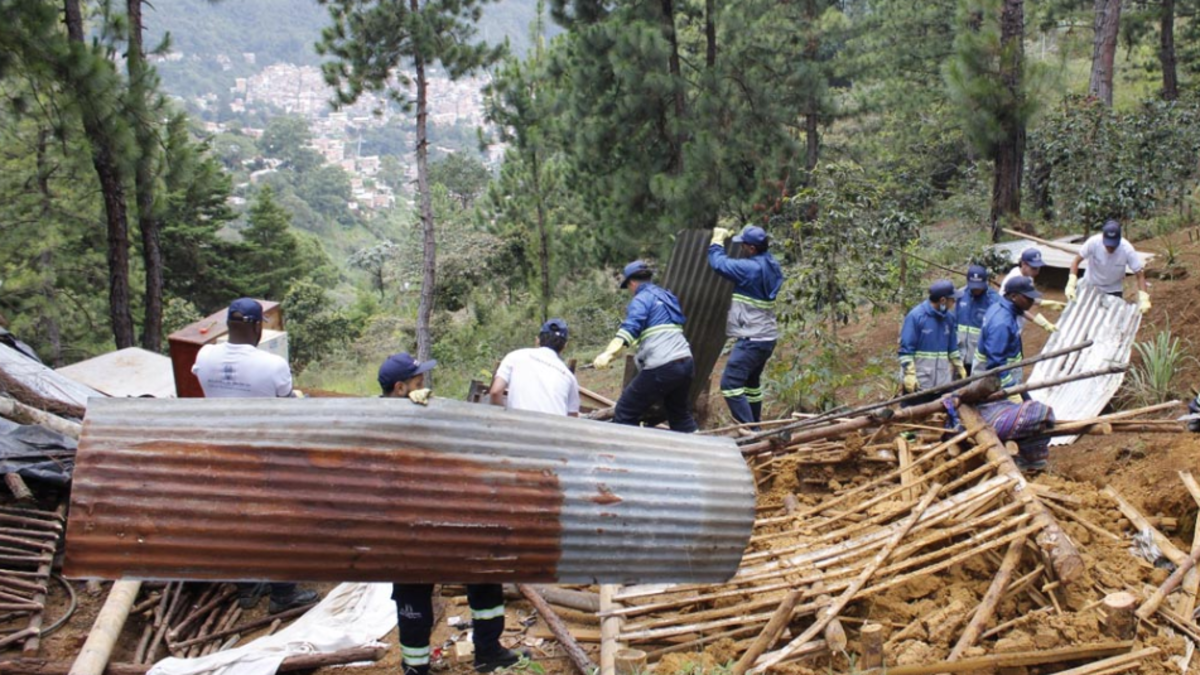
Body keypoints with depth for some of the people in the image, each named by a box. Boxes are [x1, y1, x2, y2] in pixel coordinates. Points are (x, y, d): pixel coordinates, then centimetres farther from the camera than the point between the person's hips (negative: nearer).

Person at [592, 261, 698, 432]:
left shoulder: (642, 299, -1)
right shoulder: (667, 296, 24)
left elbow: (630, 328, -20)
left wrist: (608, 353, -32)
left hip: (662, 368, -8)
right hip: (686, 363, 8)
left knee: (625, 413, -1)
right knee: (679, 413, 27)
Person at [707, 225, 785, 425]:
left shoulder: (751, 268, -21)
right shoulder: (770, 266, 7)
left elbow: (719, 263, -16)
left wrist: (718, 239, 0)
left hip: (752, 339, -10)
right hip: (766, 336, 10)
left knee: (730, 384, -10)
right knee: (751, 382, 24)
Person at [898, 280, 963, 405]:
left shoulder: (949, 317, 5)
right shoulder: (916, 315, -14)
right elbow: (906, 349, -14)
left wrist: (959, 367, 15)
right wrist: (909, 375, -18)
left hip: (942, 381, 6)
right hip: (918, 381, -6)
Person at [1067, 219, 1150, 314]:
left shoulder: (1127, 250, -28)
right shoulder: (1094, 242, -29)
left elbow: (1140, 275, -22)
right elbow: (1076, 261, -20)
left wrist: (1143, 299, -34)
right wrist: (1071, 285, -32)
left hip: (1113, 291, 0)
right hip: (1090, 286, 0)